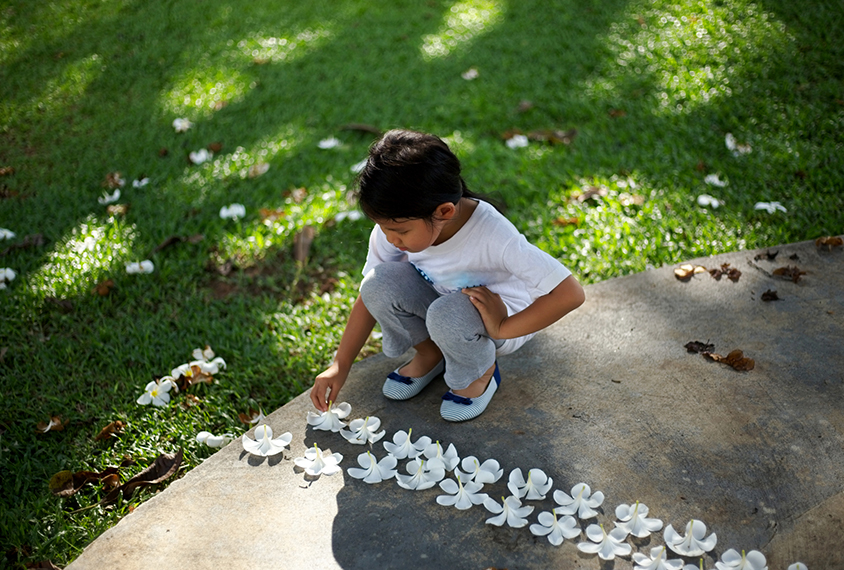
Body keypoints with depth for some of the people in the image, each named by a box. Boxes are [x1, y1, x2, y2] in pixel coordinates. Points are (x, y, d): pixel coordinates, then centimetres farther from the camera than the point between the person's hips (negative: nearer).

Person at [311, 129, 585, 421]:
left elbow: (571, 293, -34)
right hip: (439, 296, 5)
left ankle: (482, 373, -3)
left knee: (448, 314, -37)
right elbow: (370, 296, -7)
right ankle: (429, 353, 4)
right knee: (380, 284, -24)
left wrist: (502, 329, -31)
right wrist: (340, 366, -12)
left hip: (495, 312, -4)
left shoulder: (492, 236, -35)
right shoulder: (394, 226, -20)